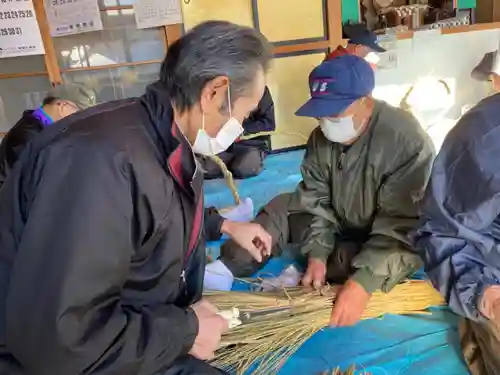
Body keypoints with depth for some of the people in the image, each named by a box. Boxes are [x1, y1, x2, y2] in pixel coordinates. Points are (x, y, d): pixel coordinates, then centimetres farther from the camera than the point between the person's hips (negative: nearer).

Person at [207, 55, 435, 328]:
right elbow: (316, 200, -7)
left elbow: (402, 225, -30)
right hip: (342, 224, 5)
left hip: (393, 238, -5)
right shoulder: (321, 137, -9)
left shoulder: (408, 142, -27)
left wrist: (363, 281, -40)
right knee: (281, 208, -9)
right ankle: (222, 271, -17)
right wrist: (317, 254, -21)